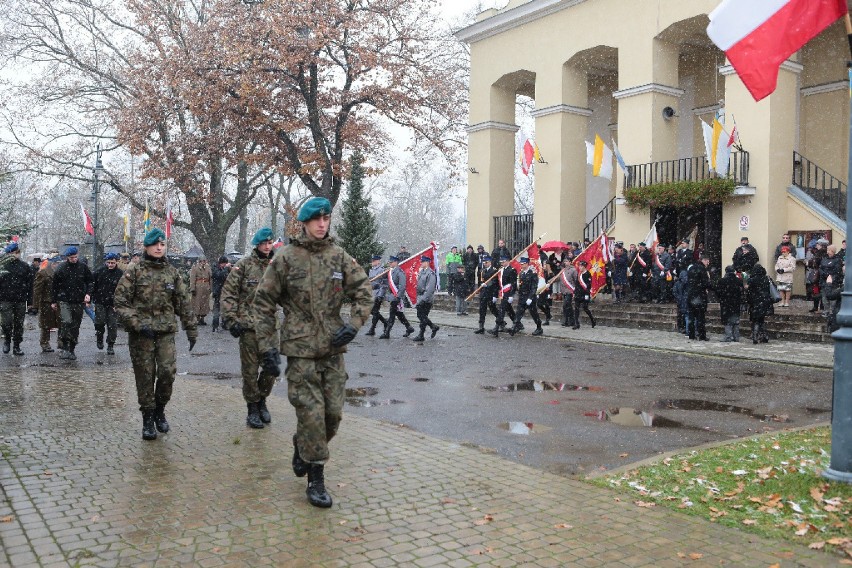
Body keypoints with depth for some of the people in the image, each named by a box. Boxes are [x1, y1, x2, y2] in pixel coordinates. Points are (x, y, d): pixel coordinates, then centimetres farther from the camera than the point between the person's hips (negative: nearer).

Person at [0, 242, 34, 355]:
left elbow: (30, 285, 7)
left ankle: (16, 346, 16)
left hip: (21, 301, 1)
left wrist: (30, 301, 3)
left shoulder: (25, 267, 6)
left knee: (19, 324, 6)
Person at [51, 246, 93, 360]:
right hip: (64, 300, -2)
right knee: (66, 322, -21)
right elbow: (55, 286, 8)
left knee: (76, 326, 7)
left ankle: (71, 350, 17)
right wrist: (54, 301, 9)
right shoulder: (61, 268, 0)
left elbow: (90, 282, 14)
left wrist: (88, 294, -2)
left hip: (79, 301, 3)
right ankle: (65, 348, -17)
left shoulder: (83, 267, 4)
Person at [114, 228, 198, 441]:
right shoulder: (134, 271, -1)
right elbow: (120, 302, -5)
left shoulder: (172, 272, 9)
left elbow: (184, 303, 13)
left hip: (166, 332, 2)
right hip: (141, 334, -2)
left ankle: (160, 410, 16)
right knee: (145, 376, 2)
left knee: (168, 372, -9)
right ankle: (147, 419, 17)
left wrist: (191, 330, 10)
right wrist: (137, 325, -15)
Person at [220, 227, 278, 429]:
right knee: (250, 370, 4)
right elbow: (228, 292, -5)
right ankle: (253, 408, 19)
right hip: (249, 325, -3)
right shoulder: (245, 264, -3)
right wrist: (231, 319, -11)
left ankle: (262, 401, 29)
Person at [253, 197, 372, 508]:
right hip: (301, 348, -4)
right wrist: (268, 347, -7)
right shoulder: (285, 257, -4)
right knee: (311, 413, -5)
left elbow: (363, 291, 10)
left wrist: (353, 324, -6)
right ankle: (316, 479, 9)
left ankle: (302, 446, 37)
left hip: (333, 349, 4)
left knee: (333, 412, 7)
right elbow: (264, 303, -2)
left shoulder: (339, 256, 6)